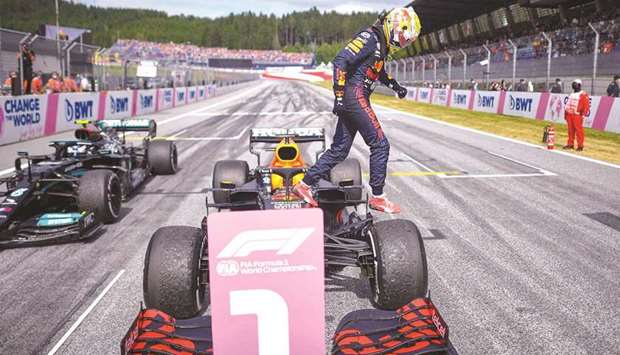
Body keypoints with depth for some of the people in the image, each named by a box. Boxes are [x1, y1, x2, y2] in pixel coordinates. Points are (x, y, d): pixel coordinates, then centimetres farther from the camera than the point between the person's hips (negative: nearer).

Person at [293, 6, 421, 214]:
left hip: (351, 101, 10)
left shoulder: (382, 44, 18)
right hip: (355, 96, -10)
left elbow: (379, 70, 36)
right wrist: (339, 94, -24)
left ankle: (304, 185, 14)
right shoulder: (370, 38, -12)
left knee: (340, 149, 10)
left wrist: (395, 86, 20)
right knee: (380, 145, -5)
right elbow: (341, 60, -21)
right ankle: (377, 198, 3)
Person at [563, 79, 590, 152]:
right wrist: (565, 113, 18)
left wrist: (583, 115, -15)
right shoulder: (572, 94, 18)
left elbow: (586, 106, -10)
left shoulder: (583, 95, -6)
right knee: (570, 130, 10)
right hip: (569, 114, 7)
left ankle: (580, 146, -3)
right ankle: (570, 144, 16)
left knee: (579, 130, -6)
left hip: (577, 115, -7)